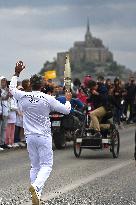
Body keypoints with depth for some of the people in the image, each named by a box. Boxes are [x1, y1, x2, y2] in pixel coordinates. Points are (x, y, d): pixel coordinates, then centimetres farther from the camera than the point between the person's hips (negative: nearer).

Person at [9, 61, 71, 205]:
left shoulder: (23, 97, -3)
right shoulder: (48, 99, -10)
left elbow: (12, 88, 19)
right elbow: (66, 110, -2)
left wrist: (17, 73, 26)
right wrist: (68, 100, 18)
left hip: (30, 136, 4)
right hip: (44, 136, -4)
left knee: (34, 166, 12)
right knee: (46, 165, 0)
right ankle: (36, 186, -26)